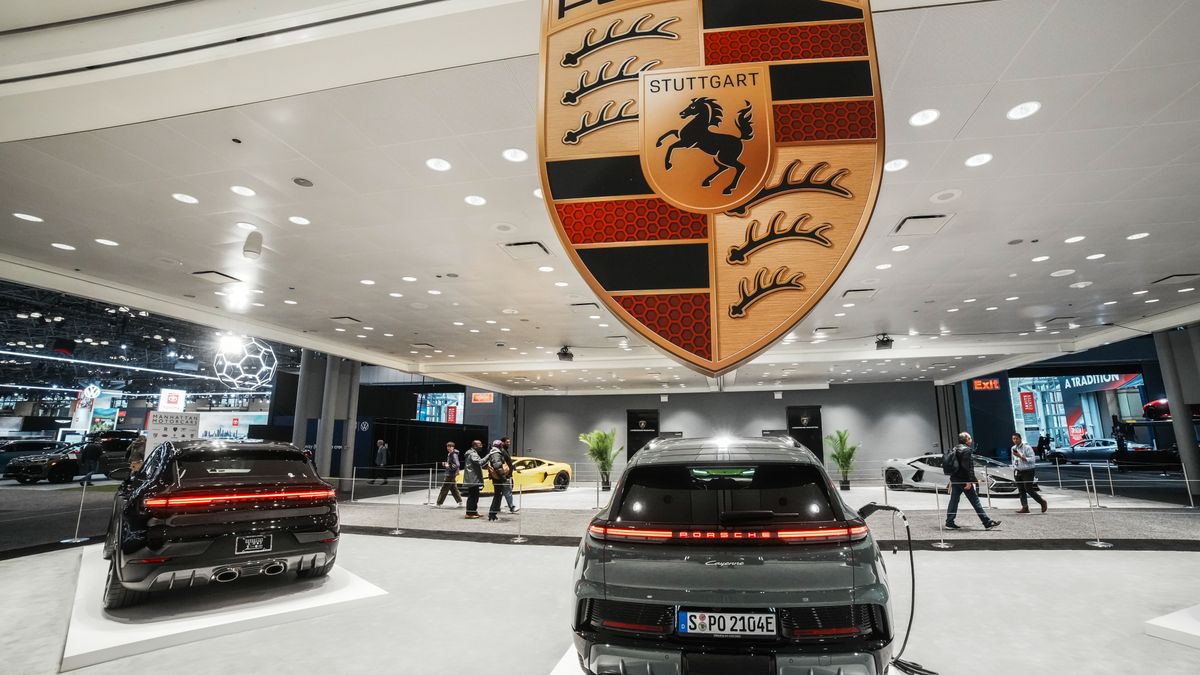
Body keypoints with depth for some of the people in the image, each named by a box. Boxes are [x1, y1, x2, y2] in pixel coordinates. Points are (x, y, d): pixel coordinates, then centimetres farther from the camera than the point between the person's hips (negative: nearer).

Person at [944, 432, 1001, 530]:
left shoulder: (954, 449, 15)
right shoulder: (966, 450, -12)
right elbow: (967, 467, -19)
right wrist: (969, 481, -19)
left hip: (954, 480, 8)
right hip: (964, 480, -8)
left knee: (954, 500, 8)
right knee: (975, 501, 0)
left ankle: (949, 523, 8)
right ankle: (988, 522, 8)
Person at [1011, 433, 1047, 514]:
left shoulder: (1027, 448, -12)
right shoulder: (1013, 448, 9)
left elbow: (1032, 460, -18)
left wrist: (1020, 456, -25)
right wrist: (1014, 469, 17)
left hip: (1028, 471, -6)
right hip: (1018, 472, 6)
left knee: (1029, 490, -5)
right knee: (1021, 491, 3)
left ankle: (1042, 502, 17)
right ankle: (1025, 507, 5)